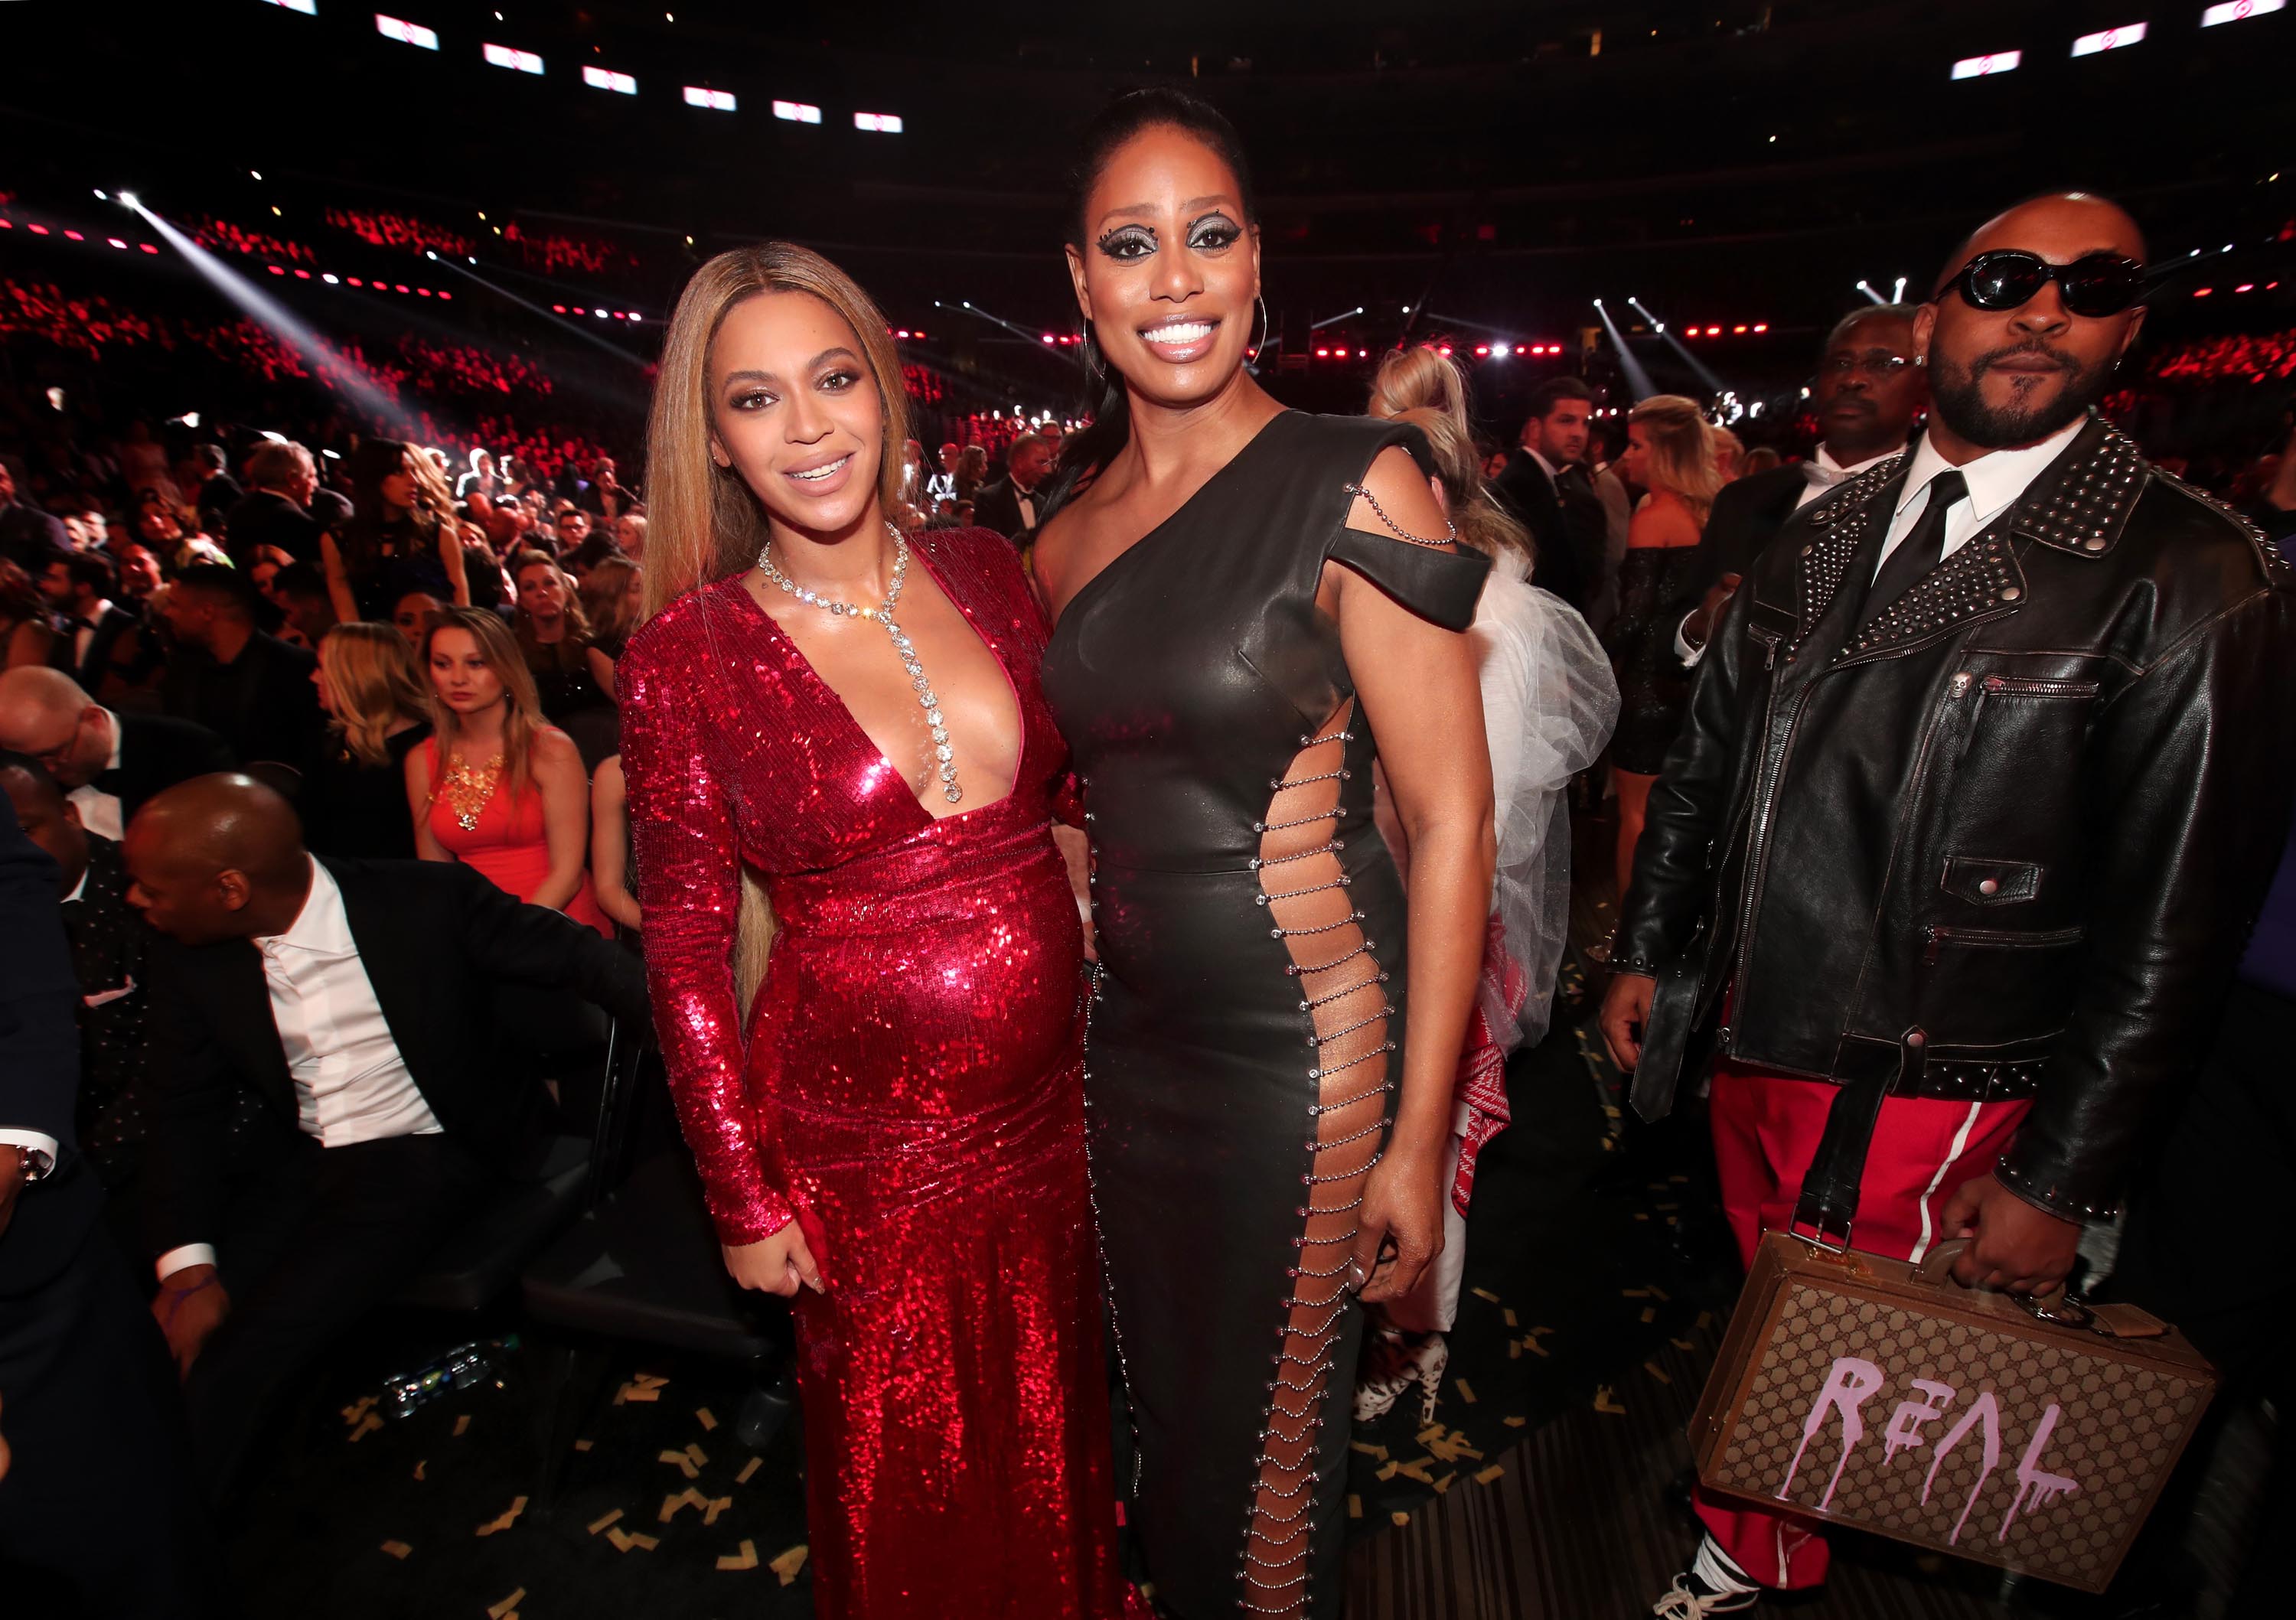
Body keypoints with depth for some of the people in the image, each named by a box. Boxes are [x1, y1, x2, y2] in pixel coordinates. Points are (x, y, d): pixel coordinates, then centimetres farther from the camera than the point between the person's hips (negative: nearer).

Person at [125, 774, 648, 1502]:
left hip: (426, 1153, -5)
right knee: (167, 1336, -12)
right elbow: (187, 1109, 3)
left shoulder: (429, 901, -19)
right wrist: (187, 1262, -8)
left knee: (241, 1351, -15)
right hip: (294, 1159, 5)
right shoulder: (189, 955, -3)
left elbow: (574, 955, -15)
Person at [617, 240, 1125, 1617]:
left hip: (1056, 1103, 4)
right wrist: (745, 1197, -5)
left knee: (1056, 1447, 27)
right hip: (863, 1140, -3)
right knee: (913, 1489, 22)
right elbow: (686, 947, -8)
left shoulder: (985, 573, -2)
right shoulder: (689, 655, -12)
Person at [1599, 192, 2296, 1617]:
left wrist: (2061, 1180, -11)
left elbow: (2179, 921, -11)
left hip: (1931, 1098, -4)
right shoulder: (1822, 539, 6)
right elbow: (1705, 763, 11)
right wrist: (1647, 953, 10)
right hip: (1751, 1045, 5)